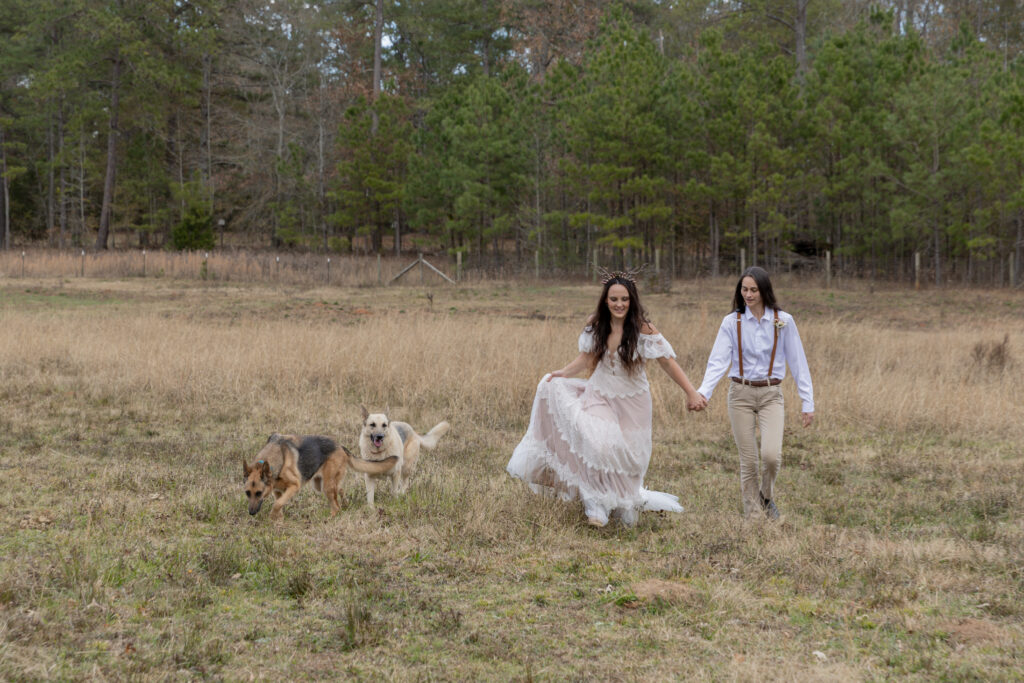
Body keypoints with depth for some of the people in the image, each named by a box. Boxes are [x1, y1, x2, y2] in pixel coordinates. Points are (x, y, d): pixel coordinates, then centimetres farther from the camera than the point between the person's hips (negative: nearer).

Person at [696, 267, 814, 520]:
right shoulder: (732, 322, -1)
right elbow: (718, 361, -8)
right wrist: (703, 391, -25)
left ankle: (767, 496, 12)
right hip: (741, 394, 1)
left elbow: (798, 363, 3)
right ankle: (752, 511, 16)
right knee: (748, 459, 1)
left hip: (771, 395, -1)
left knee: (771, 454, -17)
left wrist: (808, 402, 0)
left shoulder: (783, 321, -1)